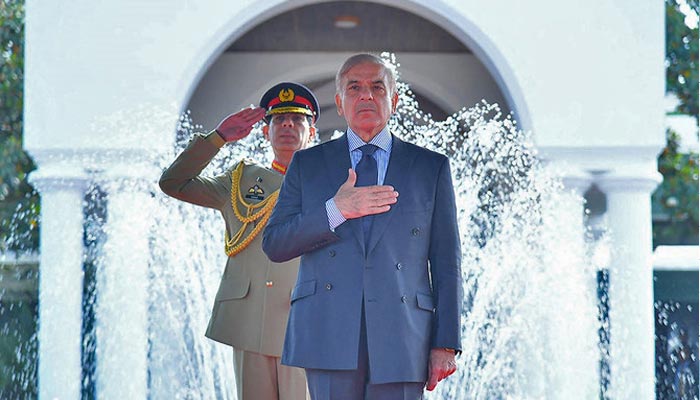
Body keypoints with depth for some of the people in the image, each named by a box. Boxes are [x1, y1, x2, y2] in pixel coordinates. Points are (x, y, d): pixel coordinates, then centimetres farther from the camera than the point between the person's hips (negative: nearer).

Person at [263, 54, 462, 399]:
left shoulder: (431, 167, 13)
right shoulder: (308, 164, 15)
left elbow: (446, 263, 8)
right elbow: (274, 245, 6)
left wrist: (446, 344, 0)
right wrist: (336, 211, -8)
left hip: (400, 342, 0)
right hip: (328, 337, 1)